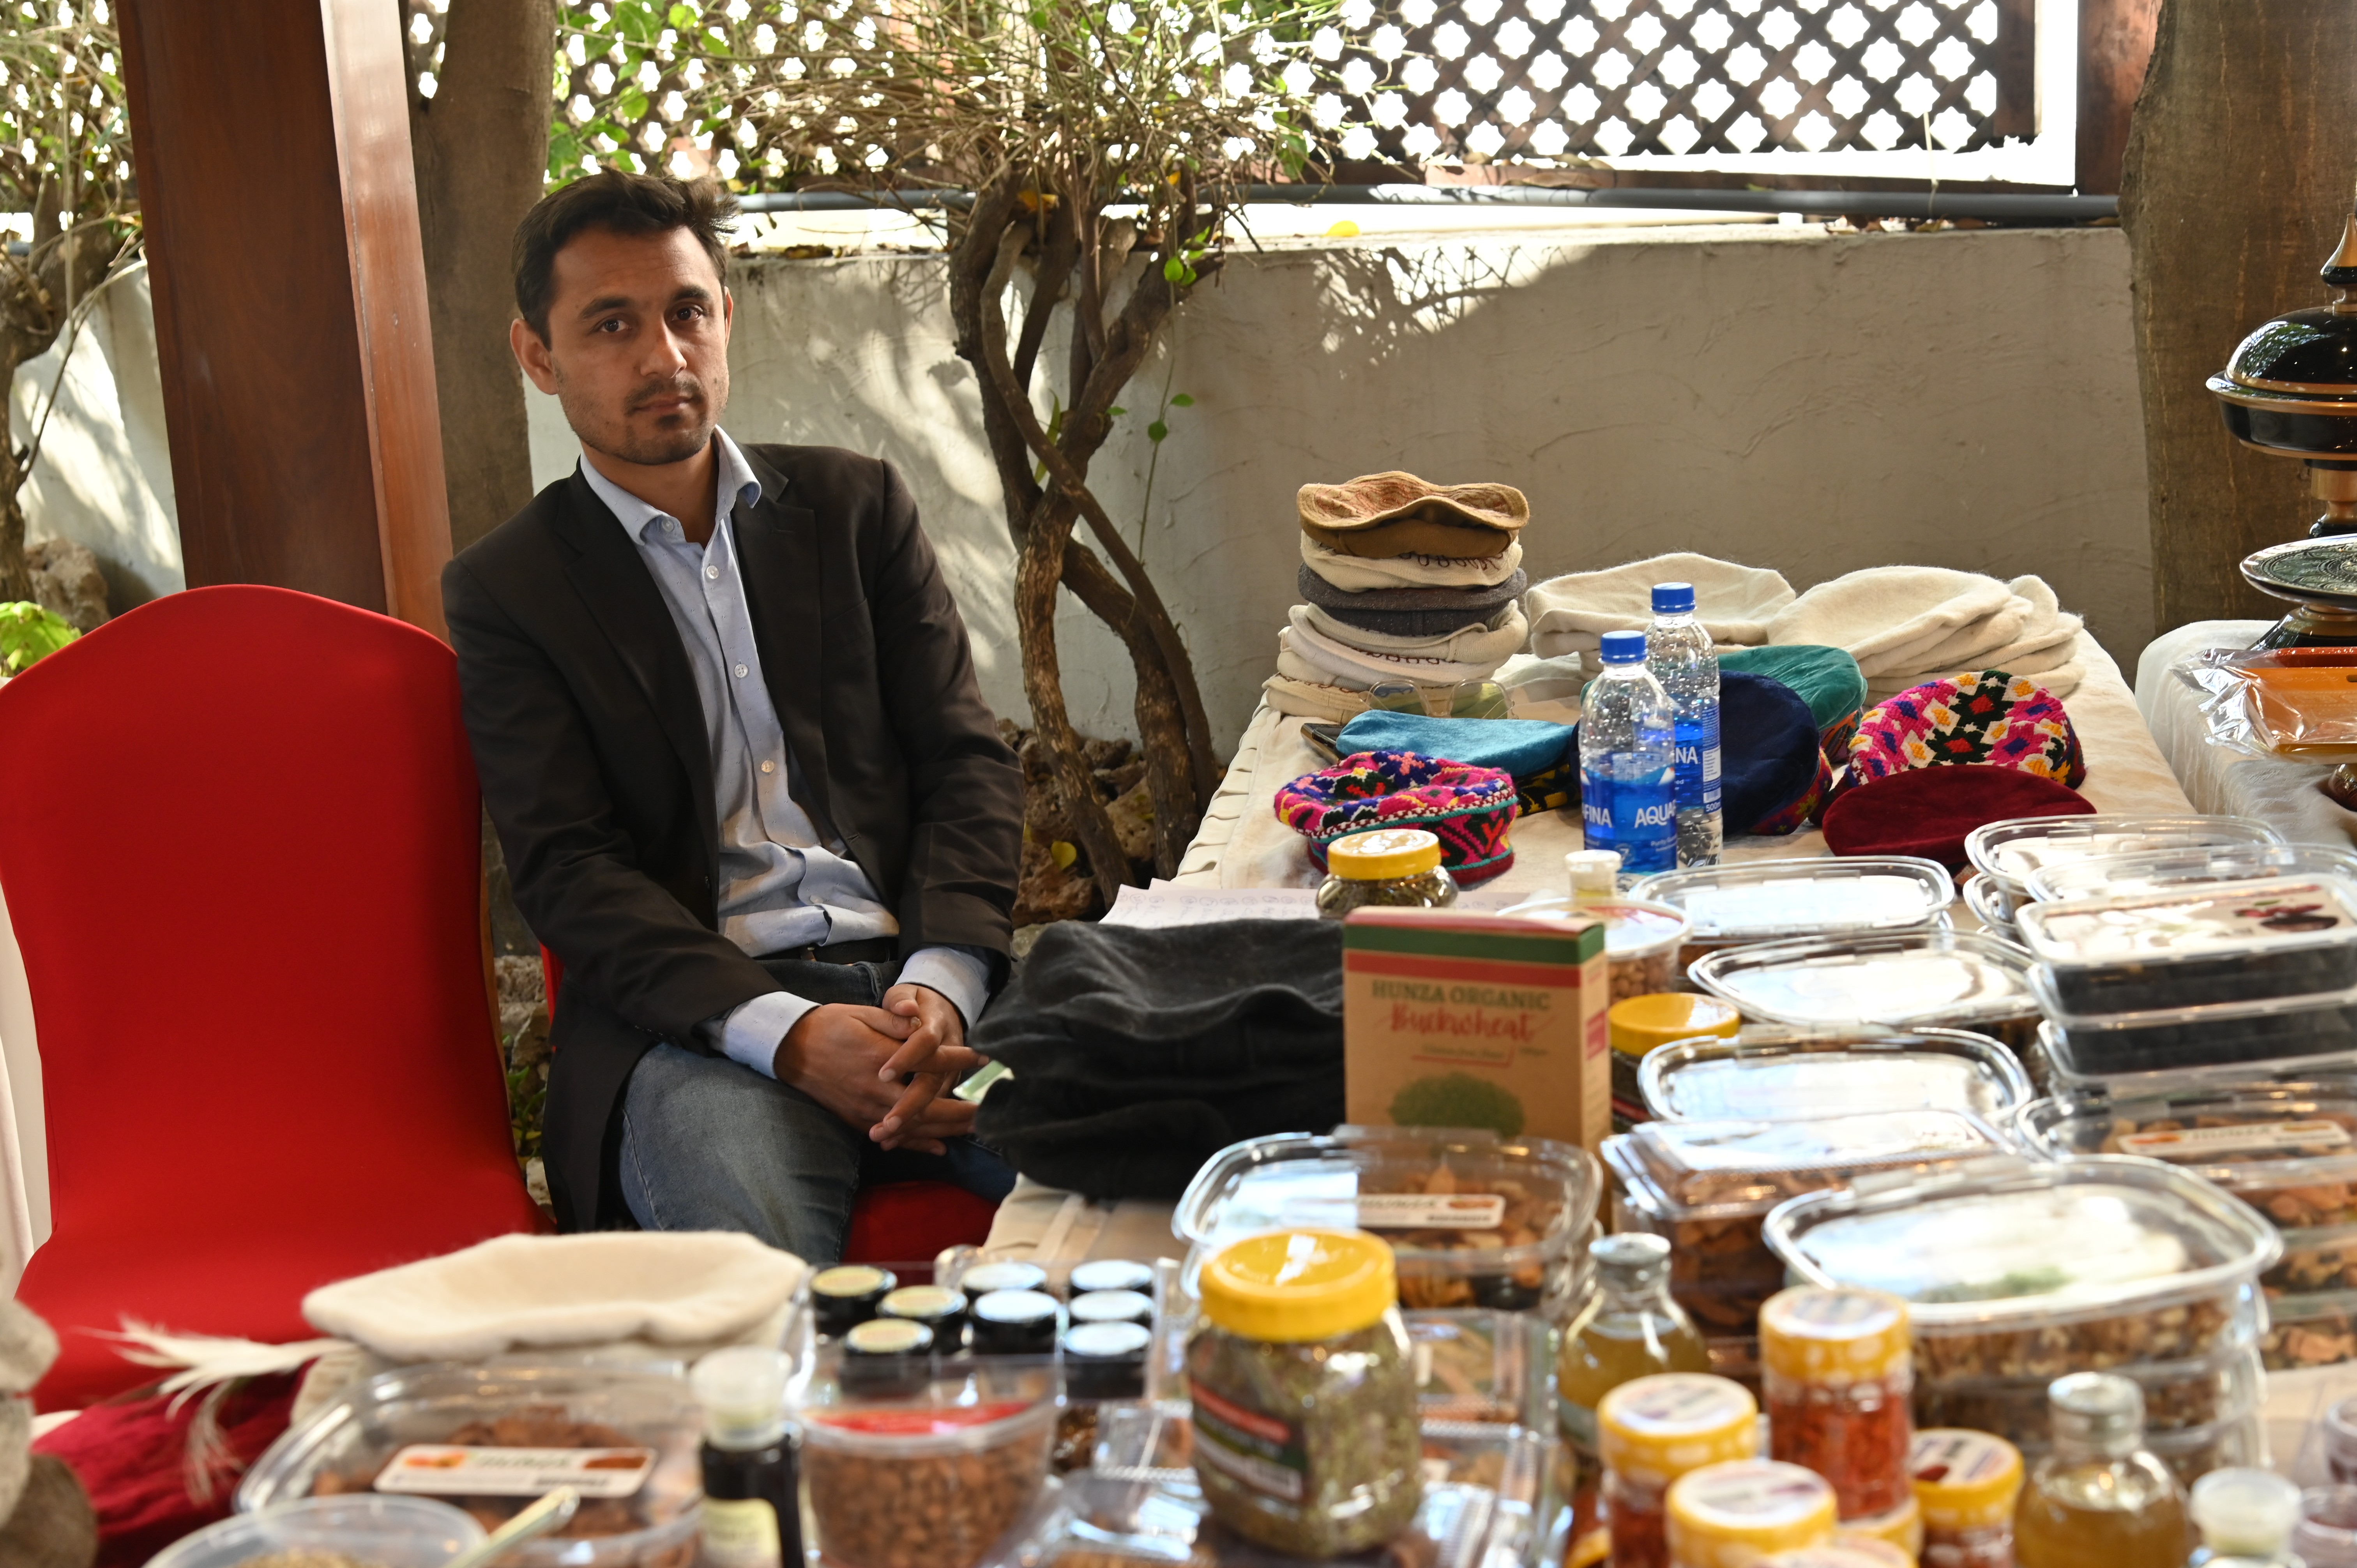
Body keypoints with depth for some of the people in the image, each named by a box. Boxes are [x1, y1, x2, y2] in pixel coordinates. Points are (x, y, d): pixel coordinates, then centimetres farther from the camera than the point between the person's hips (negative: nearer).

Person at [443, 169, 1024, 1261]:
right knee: (753, 1281, -37)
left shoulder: (855, 505, 19)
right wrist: (790, 1036, -17)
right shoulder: (506, 590, 10)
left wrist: (941, 981, -10)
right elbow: (568, 872, -1)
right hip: (699, 1023, -3)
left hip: (920, 978, 3)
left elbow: (966, 761, 11)